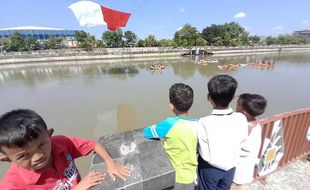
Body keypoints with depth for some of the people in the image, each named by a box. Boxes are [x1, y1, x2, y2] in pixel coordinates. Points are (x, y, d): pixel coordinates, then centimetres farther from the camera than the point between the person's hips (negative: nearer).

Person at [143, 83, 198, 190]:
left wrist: (161, 131, 2)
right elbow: (199, 151, 1)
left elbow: (146, 132, -13)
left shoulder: (169, 124, -27)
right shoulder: (198, 125, -13)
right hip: (190, 177, 4)